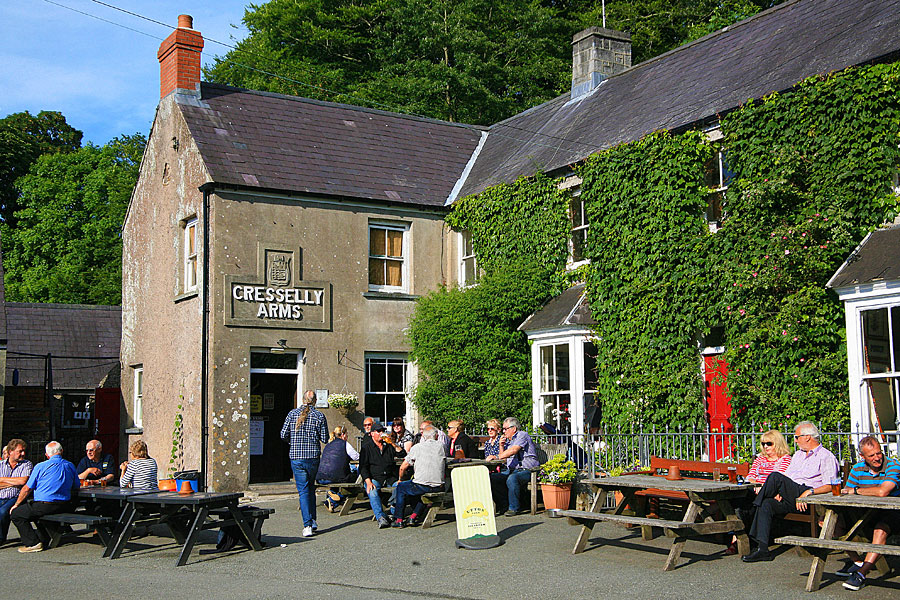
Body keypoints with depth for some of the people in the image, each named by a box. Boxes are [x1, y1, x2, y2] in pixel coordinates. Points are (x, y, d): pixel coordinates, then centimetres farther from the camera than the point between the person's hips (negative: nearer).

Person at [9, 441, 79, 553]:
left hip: (44, 506, -6)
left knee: (16, 514, 9)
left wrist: (16, 505, 12)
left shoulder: (40, 467, -5)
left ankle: (32, 543, -2)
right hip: (64, 507, 6)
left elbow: (27, 489, -2)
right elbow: (76, 486, 16)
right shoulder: (70, 466, 8)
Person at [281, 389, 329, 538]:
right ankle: (313, 521, 21)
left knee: (303, 490, 0)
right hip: (313, 457, 1)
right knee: (311, 488, 19)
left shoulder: (292, 414, 0)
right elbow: (325, 439, -2)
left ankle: (308, 525, -8)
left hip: (296, 457, -1)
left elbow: (283, 435, 0)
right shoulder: (319, 416, -1)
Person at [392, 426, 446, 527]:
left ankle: (399, 520, 19)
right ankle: (413, 517, 25)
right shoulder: (440, 446, 7)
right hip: (438, 487, 4)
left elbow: (403, 467, 1)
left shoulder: (417, 447, -1)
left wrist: (400, 479, 20)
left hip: (421, 486, -4)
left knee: (401, 487, 22)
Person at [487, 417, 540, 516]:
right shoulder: (508, 441, 22)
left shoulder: (522, 435, -4)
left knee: (511, 479, -37)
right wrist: (501, 446, 8)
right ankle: (504, 505, -7)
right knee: (492, 478, -13)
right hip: (511, 470, 8)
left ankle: (514, 508, -24)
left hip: (527, 470, -8)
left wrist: (497, 457, -27)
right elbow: (503, 459, 22)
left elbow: (513, 450, -21)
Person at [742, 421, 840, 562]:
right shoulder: (798, 455, 29)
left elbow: (829, 486, -10)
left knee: (776, 477, -27)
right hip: (791, 498, 8)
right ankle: (762, 549, -26)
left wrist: (809, 492, -25)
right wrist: (780, 492, 4)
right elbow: (787, 478, 25)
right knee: (766, 504, -22)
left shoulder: (826, 457, 3)